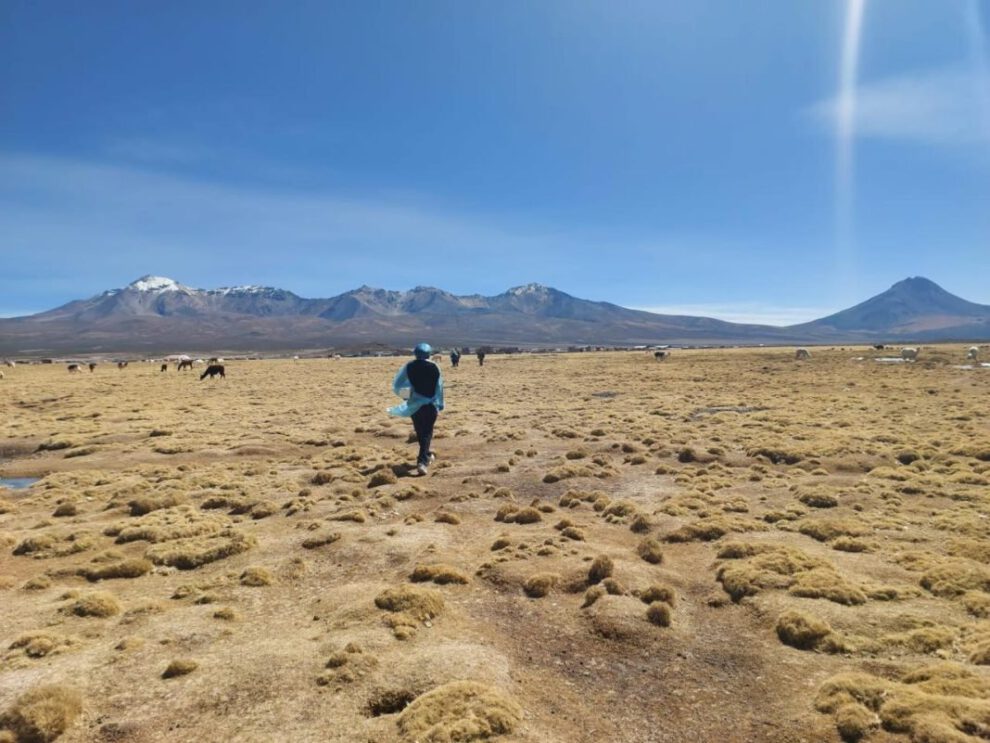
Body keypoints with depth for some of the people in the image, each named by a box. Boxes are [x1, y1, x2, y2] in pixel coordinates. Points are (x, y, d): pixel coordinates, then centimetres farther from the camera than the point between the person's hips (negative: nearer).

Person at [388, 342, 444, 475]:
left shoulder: (409, 367, -2)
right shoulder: (434, 368, -5)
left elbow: (396, 385, 2)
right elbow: (439, 388, -2)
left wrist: (401, 391, 22)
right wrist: (440, 404, 7)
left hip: (414, 404, 2)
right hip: (430, 404, -2)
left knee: (420, 432, 19)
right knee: (427, 433, 0)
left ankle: (427, 455, 37)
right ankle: (422, 461, -15)